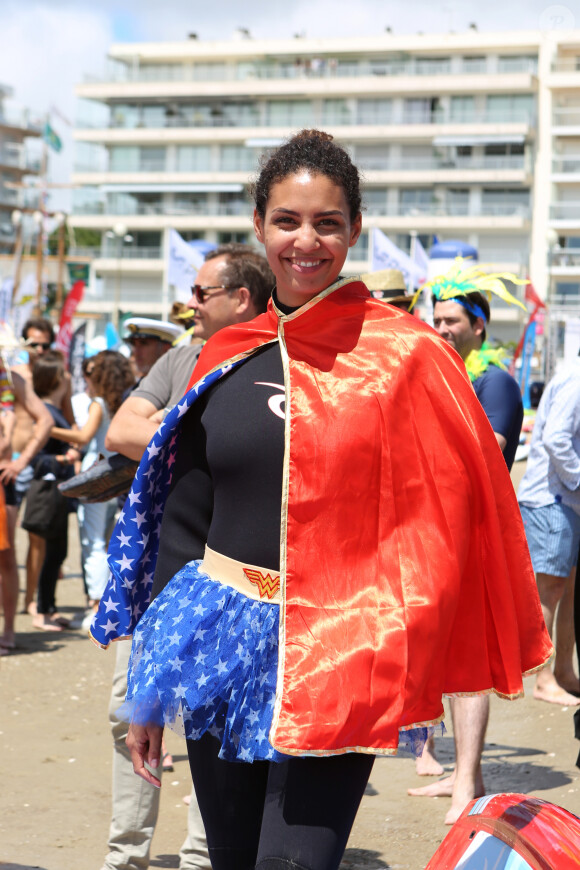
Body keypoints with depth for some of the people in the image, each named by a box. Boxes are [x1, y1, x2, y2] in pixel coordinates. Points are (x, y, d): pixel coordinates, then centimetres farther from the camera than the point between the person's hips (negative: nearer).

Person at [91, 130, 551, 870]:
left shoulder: (404, 356, -3)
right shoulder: (226, 358, 7)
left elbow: (442, 522, -3)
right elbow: (180, 523, 10)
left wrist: (398, 658, -8)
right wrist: (149, 684, 10)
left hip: (335, 660, -4)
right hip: (220, 643, 4)